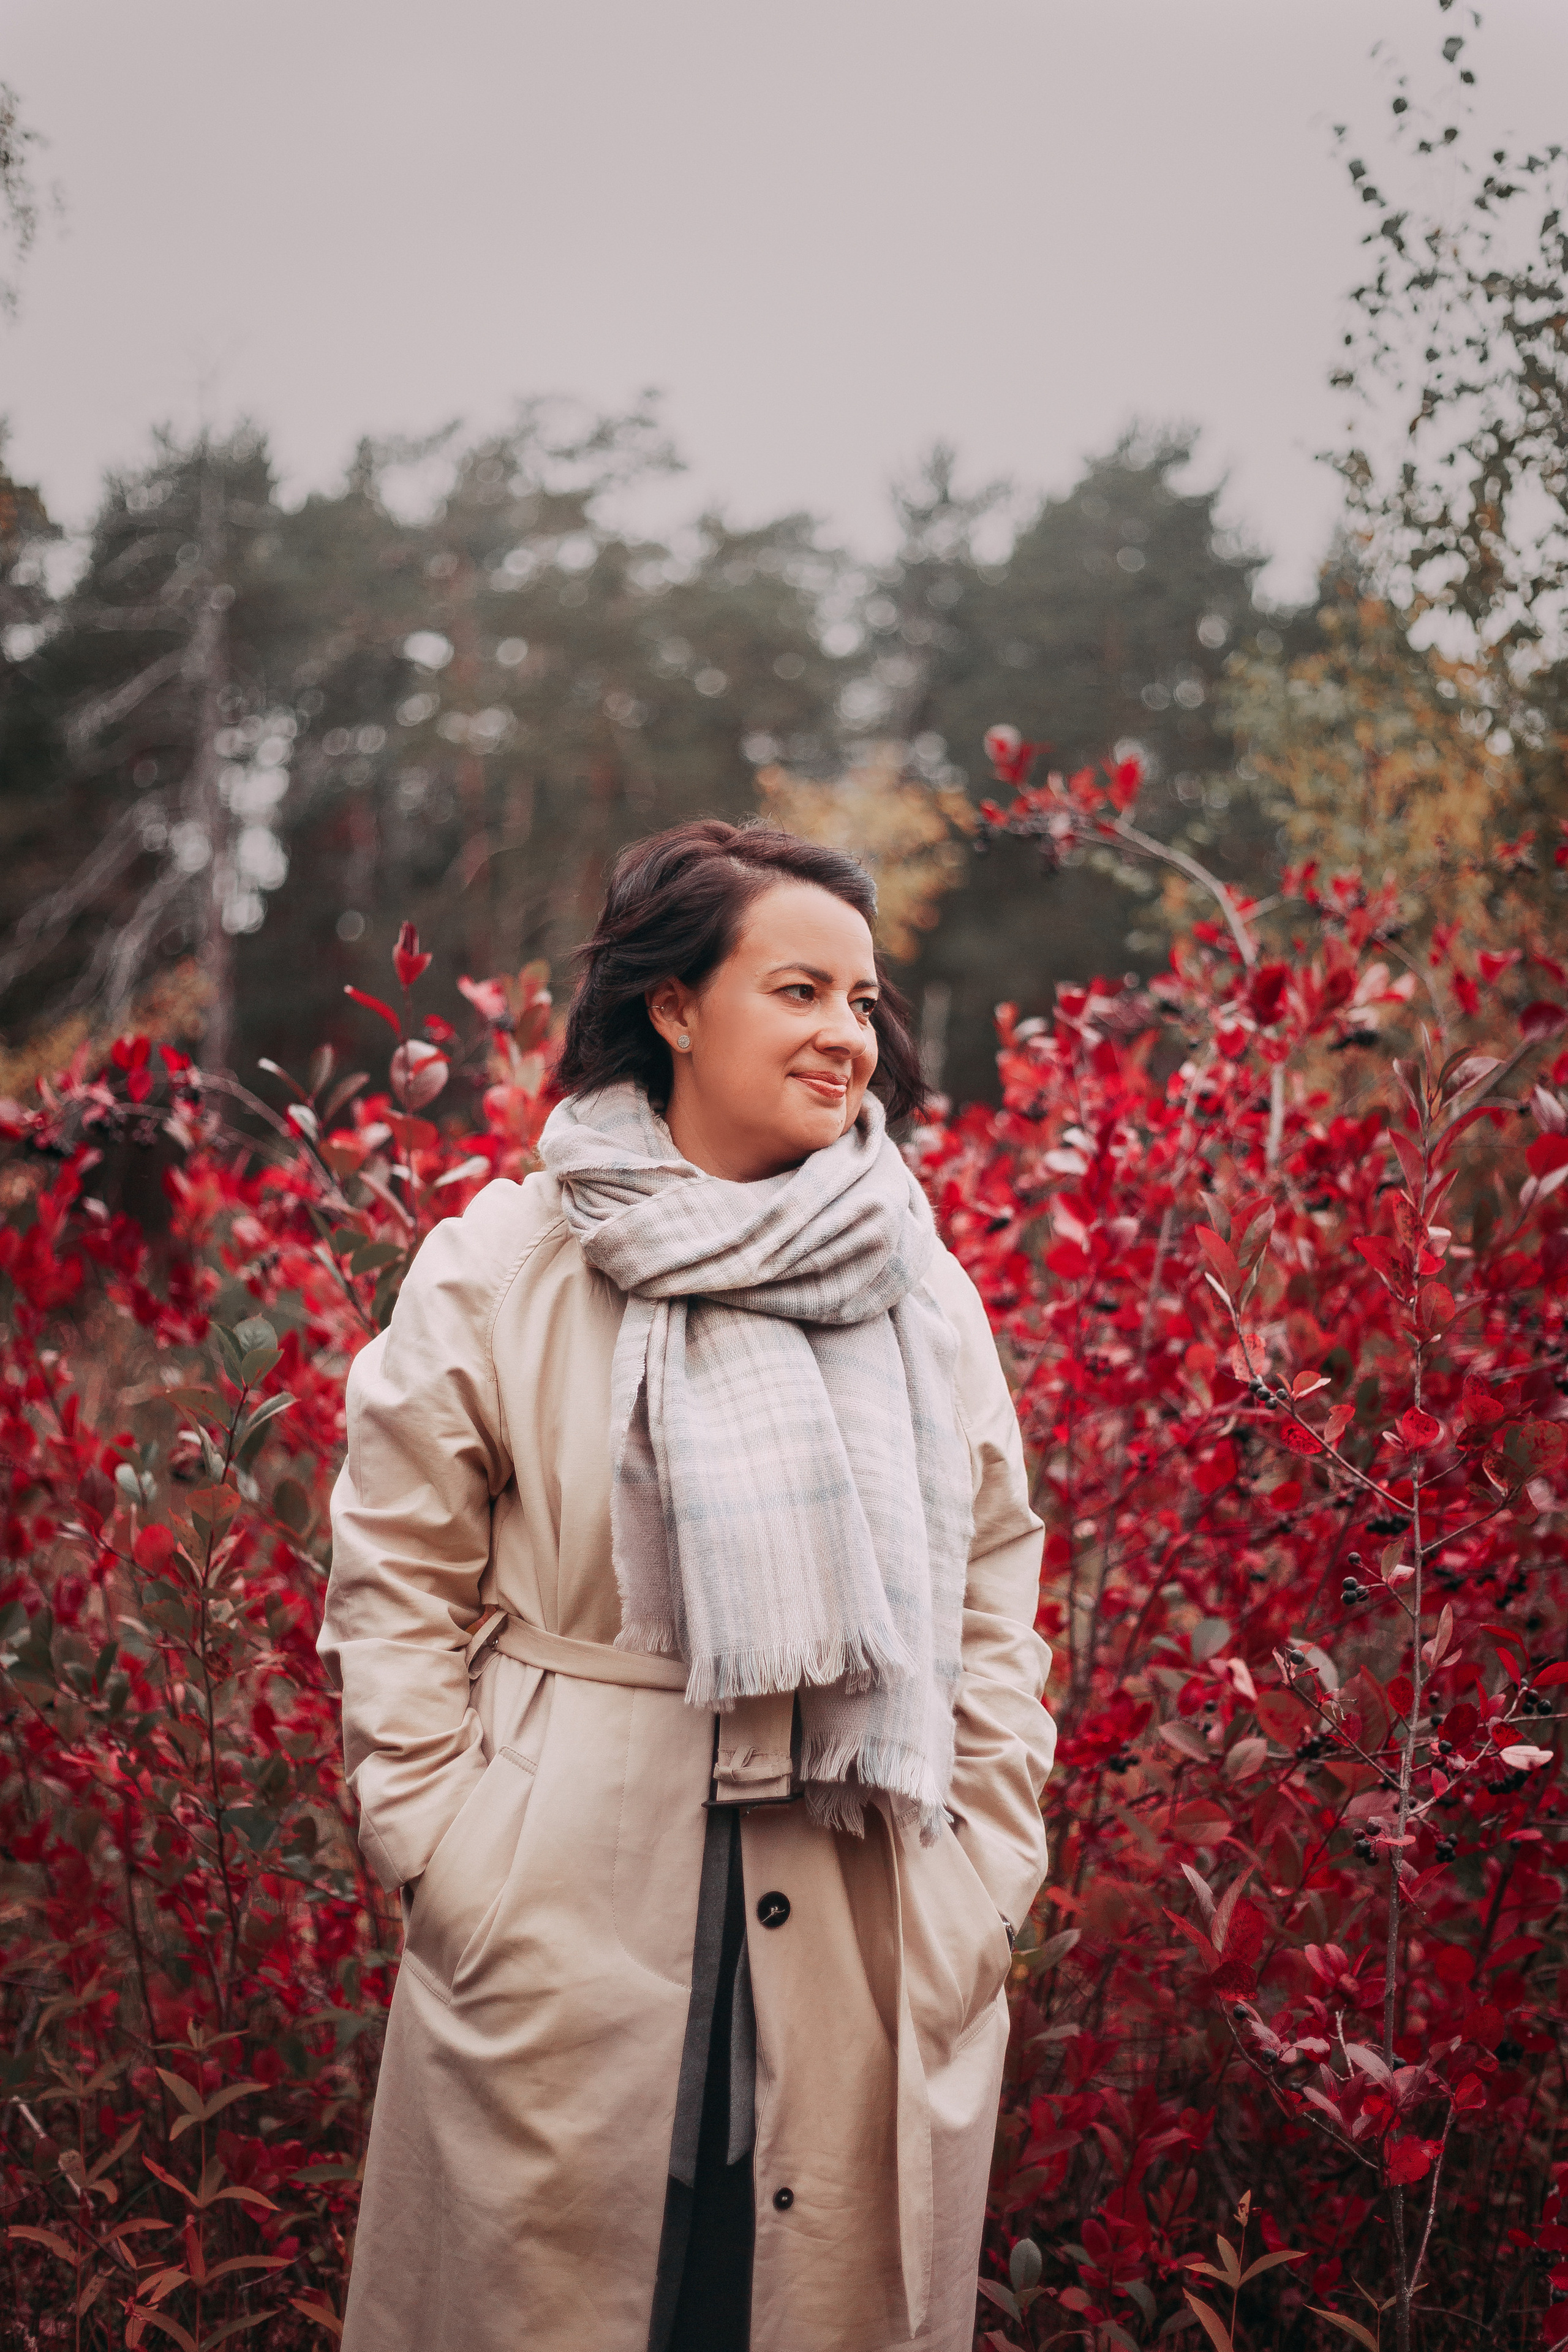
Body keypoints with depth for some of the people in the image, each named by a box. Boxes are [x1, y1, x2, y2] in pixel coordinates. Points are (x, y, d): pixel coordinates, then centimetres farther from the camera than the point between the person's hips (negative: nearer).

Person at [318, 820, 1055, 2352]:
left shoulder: (922, 1289, 8)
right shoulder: (499, 1269, -2)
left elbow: (995, 1593, 11)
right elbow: (398, 1584, -1)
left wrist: (983, 1874, 4)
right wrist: (455, 1868, -7)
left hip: (866, 1924, 3)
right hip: (574, 1917, -3)